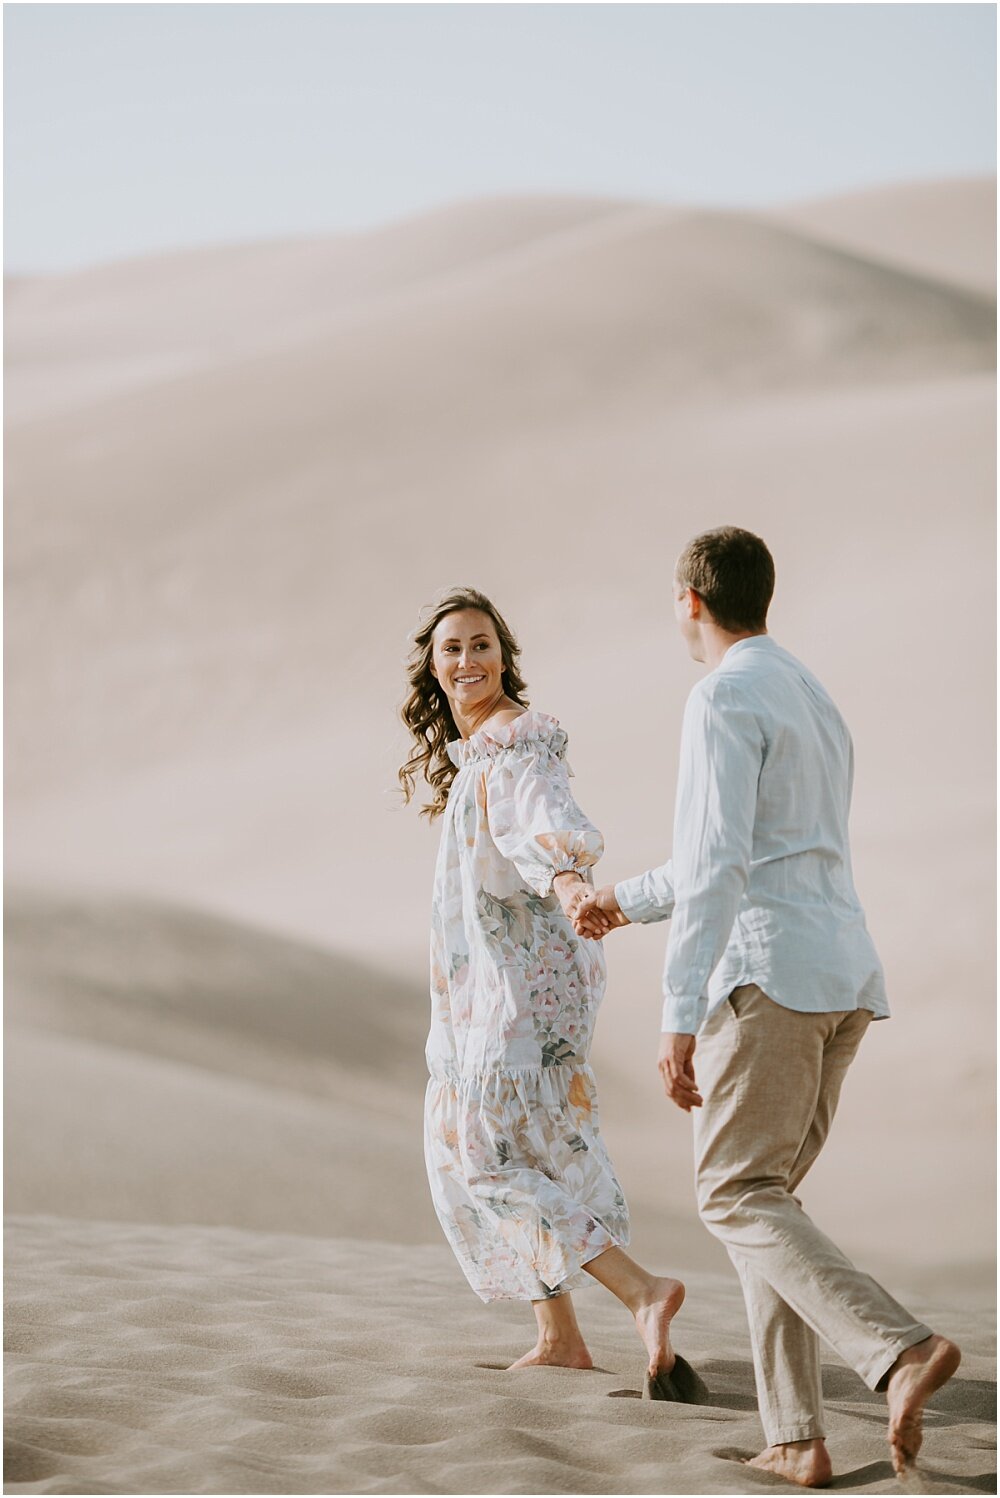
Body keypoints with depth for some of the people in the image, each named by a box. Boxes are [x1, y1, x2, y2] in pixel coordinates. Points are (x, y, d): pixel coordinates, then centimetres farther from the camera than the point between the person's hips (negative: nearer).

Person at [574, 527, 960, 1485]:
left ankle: (898, 1351, -26)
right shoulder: (816, 708, 24)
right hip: (844, 976, 9)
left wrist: (679, 1021, -21)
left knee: (738, 1200, -5)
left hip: (766, 973, -9)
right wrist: (629, 900, 50)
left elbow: (718, 867, -18)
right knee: (761, 1195, 14)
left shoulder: (724, 700, -7)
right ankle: (794, 1437, 5)